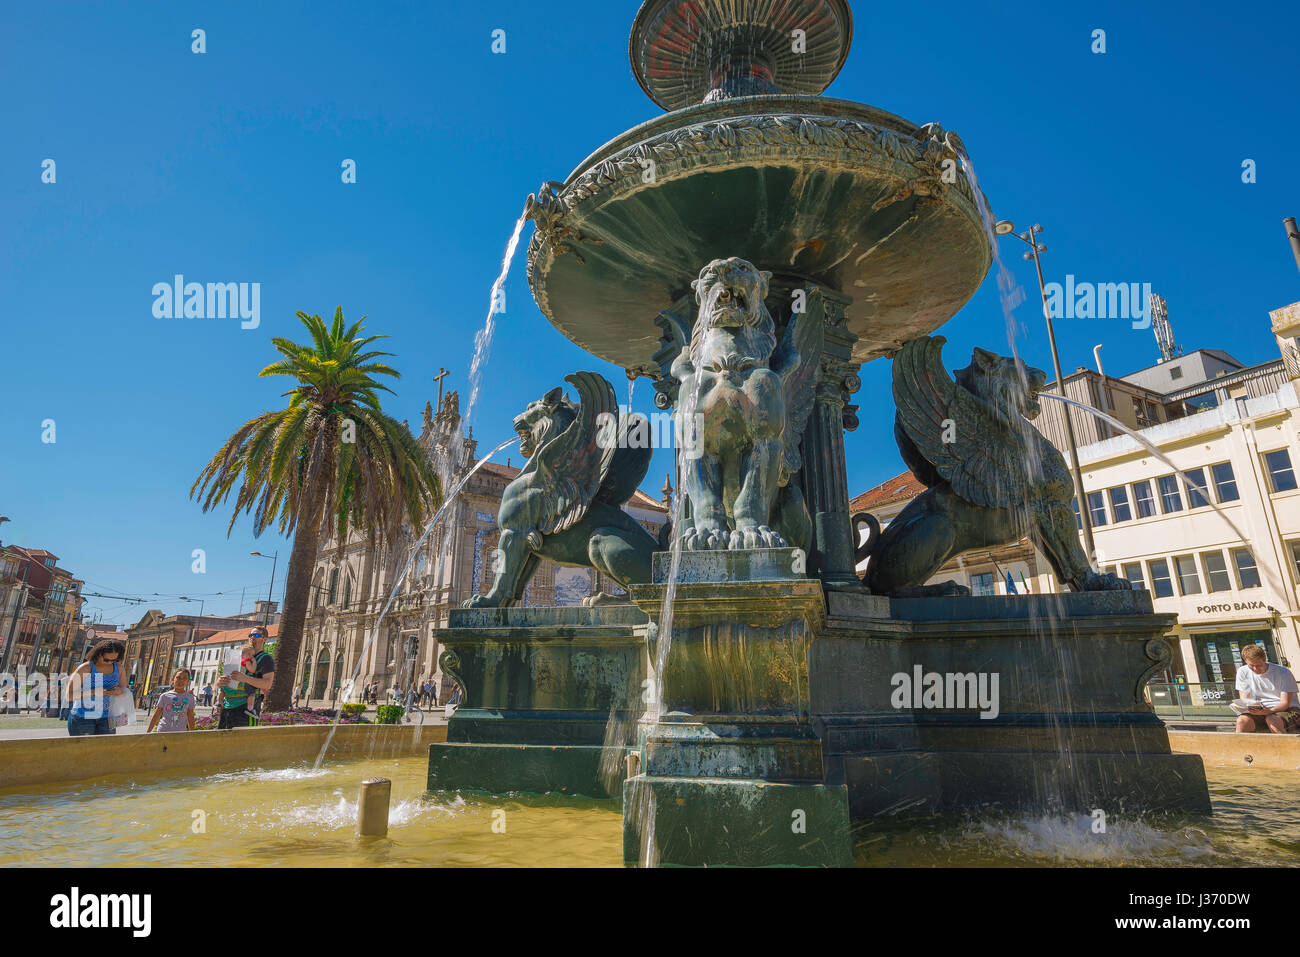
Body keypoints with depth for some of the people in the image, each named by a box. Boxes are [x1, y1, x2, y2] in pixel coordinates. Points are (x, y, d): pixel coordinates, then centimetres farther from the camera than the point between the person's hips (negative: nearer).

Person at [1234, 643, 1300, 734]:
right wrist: (1249, 708, -21)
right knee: (1242, 720, -31)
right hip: (1259, 711, 2)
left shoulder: (1283, 673, -6)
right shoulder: (1242, 672, 4)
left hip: (1286, 710, -2)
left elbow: (1285, 703, -10)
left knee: (1272, 719, -38)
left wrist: (1269, 711, -30)